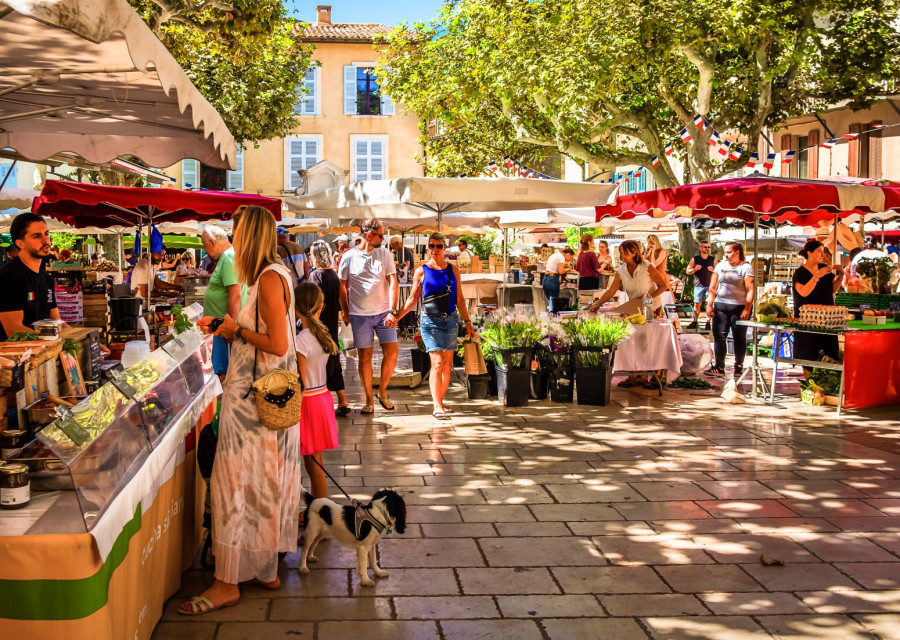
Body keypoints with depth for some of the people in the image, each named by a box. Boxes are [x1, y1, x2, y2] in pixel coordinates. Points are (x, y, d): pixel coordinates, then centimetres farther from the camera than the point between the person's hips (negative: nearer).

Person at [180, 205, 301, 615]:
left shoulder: (269, 278, -17)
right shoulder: (273, 274, 13)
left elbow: (278, 345, -22)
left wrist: (238, 329, -11)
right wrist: (237, 329, 10)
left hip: (255, 398, -10)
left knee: (237, 482, -4)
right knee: (264, 484, 14)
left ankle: (228, 583, 3)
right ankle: (267, 570, 23)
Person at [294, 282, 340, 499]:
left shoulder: (302, 340, -18)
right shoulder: (323, 334, 3)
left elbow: (300, 383, -16)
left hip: (309, 400, -8)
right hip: (323, 395, 8)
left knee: (313, 464, 1)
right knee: (314, 463, 16)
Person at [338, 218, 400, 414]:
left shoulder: (385, 254, 2)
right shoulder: (349, 257, -1)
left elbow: (393, 283, -3)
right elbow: (341, 286, 9)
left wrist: (392, 311, -12)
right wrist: (345, 312, 8)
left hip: (383, 312, 1)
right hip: (360, 314, -1)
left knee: (391, 353, -4)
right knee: (365, 356, 4)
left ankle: (382, 392, 18)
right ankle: (369, 400, 15)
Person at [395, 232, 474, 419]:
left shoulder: (453, 269, 9)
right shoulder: (422, 271, 1)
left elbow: (459, 299, 13)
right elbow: (412, 299, 5)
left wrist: (467, 322, 10)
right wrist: (396, 316, -6)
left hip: (451, 320, 3)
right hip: (430, 321, -3)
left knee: (447, 364, 5)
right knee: (437, 363, -13)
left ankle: (440, 400, 17)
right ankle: (437, 406, -13)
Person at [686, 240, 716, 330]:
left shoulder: (713, 260, 8)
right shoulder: (695, 259, 6)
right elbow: (688, 271, 8)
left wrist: (713, 269, -9)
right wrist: (695, 269, -12)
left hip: (710, 285, 0)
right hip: (699, 285, 0)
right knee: (697, 304, 0)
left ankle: (708, 323, 1)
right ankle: (695, 322, 8)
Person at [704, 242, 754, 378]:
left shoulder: (746, 268, 1)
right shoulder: (720, 266, 13)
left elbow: (750, 290, -6)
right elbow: (712, 288, 13)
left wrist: (747, 309, -14)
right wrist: (709, 305, 3)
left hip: (739, 307, -3)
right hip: (720, 306, 3)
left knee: (739, 338, 4)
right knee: (719, 336, -3)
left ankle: (739, 366, 14)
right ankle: (719, 367, -3)